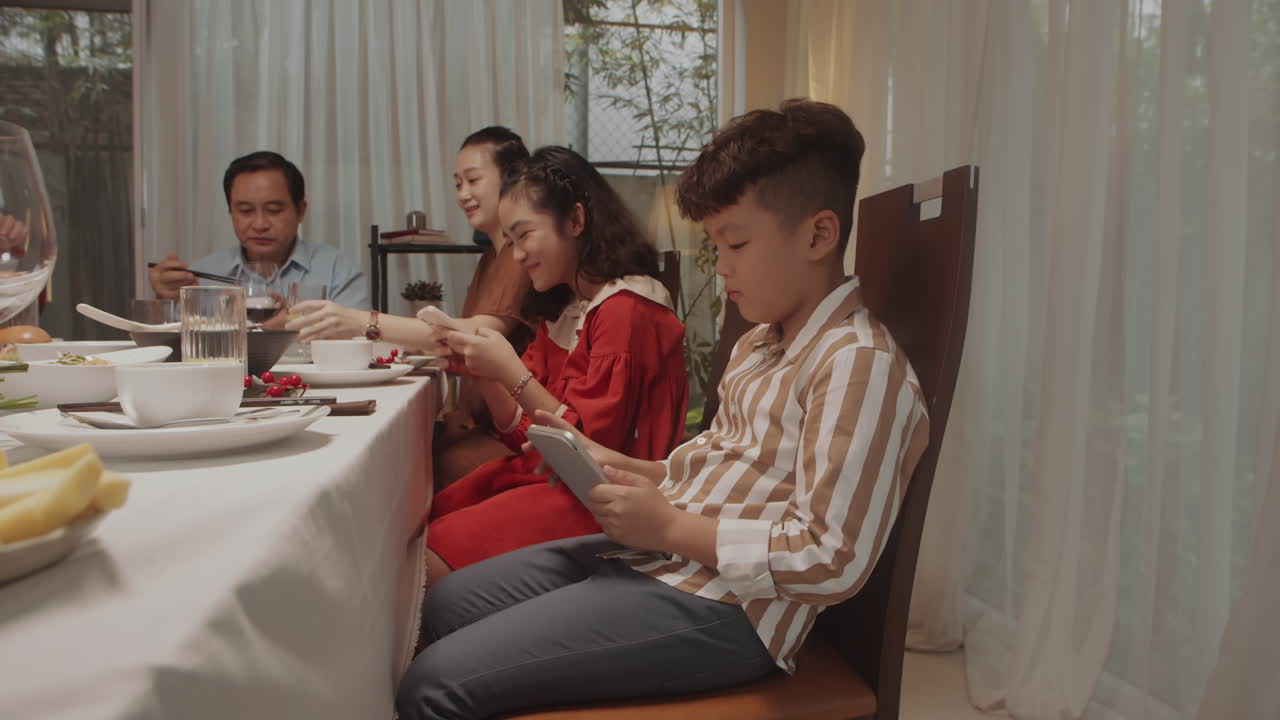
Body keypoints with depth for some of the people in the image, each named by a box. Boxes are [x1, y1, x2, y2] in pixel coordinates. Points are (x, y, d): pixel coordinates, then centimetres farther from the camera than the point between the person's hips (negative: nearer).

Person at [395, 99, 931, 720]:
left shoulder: (862, 365, -19)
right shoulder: (758, 343, 12)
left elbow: (833, 561, -24)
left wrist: (671, 526, -19)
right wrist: (617, 467, 5)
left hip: (721, 608, -9)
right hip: (652, 554, 10)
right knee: (445, 605, 18)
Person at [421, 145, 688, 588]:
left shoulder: (627, 309, -15)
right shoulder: (561, 308, 14)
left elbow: (593, 445, -17)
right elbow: (523, 432, 12)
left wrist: (512, 373, -20)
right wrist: (479, 370, -4)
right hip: (546, 475, 8)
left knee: (436, 558, -18)